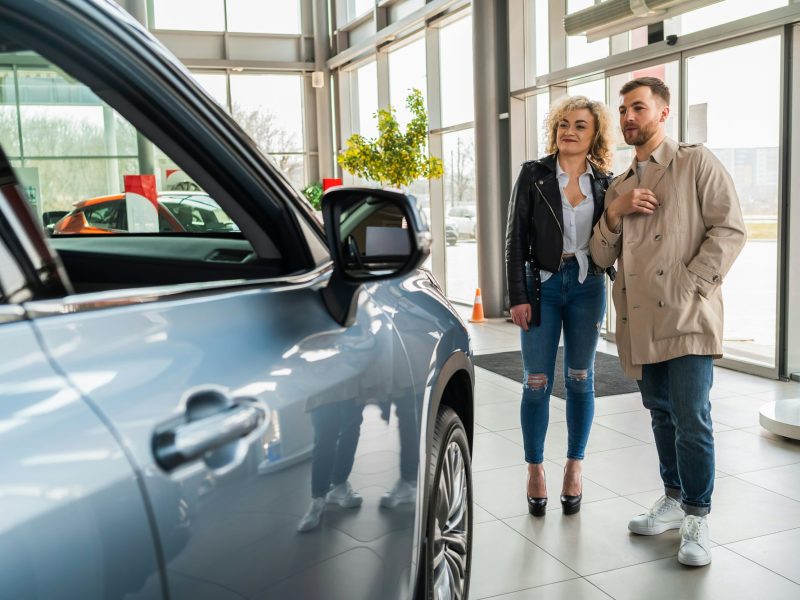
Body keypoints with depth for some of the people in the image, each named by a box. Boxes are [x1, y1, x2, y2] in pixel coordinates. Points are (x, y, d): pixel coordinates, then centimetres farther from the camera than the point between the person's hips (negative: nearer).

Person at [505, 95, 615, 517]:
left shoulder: (605, 183, 5)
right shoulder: (534, 175, -1)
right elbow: (516, 239, -4)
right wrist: (518, 296, -9)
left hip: (587, 285, 2)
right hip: (542, 284, -2)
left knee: (580, 379, 10)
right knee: (537, 382, 3)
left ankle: (575, 468, 23)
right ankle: (535, 469, 18)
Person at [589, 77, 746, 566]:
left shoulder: (697, 163, 1)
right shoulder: (620, 185, 18)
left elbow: (730, 230, -7)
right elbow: (602, 256, 14)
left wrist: (690, 288, -14)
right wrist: (614, 212, -4)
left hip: (687, 317, -6)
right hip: (640, 320, 6)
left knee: (692, 418, -7)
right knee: (662, 414, 15)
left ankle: (698, 519, 7)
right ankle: (674, 500, 30)